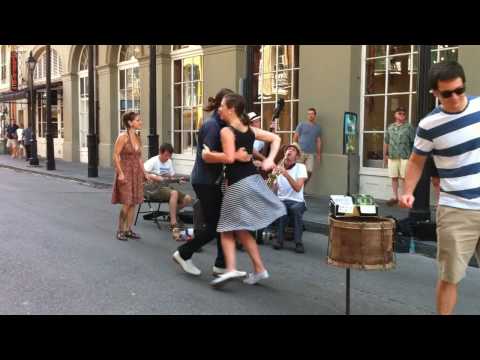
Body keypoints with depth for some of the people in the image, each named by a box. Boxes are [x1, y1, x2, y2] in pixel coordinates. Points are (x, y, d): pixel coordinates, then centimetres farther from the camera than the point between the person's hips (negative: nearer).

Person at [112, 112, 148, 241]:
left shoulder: (137, 138, 10)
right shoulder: (123, 137, -11)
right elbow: (116, 155, -14)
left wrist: (144, 172, 12)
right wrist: (120, 173, -19)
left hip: (136, 173, 7)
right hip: (126, 172, -7)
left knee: (133, 203, 8)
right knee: (126, 203, -7)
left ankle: (128, 229, 16)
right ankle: (120, 230, 5)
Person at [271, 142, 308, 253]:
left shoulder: (301, 167, -1)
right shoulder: (278, 167, 7)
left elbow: (298, 188, -16)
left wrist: (286, 174, -26)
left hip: (297, 201, -1)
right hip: (281, 201, 1)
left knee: (295, 209, -36)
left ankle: (298, 242, -26)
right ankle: (279, 239, -21)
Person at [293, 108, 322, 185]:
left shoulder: (318, 127, 11)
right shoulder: (302, 125, 3)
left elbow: (318, 141, 12)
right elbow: (295, 137, 2)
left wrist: (319, 154, 8)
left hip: (311, 153, 3)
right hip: (300, 152, -3)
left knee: (309, 172, -1)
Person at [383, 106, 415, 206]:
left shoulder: (408, 127, 0)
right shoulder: (390, 127, 12)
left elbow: (414, 142, -4)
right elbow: (386, 142, 16)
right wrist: (385, 155, 14)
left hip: (404, 157, -4)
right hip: (392, 157, 4)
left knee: (404, 177, -2)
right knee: (394, 177, 8)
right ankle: (395, 197, 16)